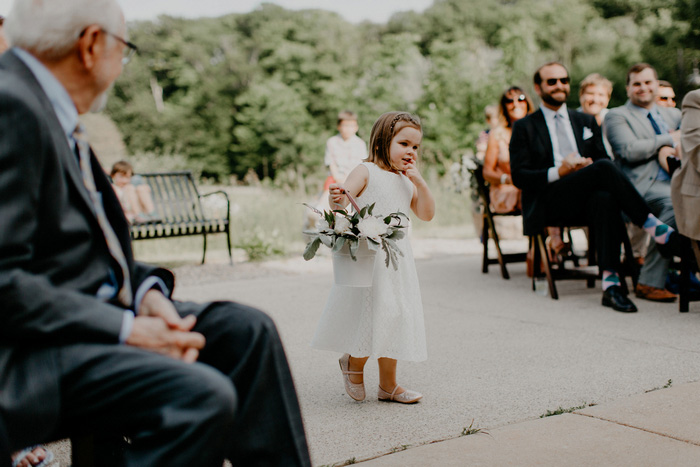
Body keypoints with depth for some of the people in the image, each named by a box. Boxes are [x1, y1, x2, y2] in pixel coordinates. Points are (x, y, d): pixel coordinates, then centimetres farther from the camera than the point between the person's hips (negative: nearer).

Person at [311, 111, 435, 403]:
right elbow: (341, 200, -17)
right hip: (368, 255, -7)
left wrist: (419, 181, -3)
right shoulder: (367, 172, -5)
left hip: (397, 256, 7)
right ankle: (354, 362, 20)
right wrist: (337, 198, -41)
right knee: (376, 314, -9)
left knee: (395, 318, 9)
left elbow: (427, 214, 9)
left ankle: (388, 384, 20)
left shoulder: (407, 181, 15)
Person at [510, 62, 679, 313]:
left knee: (606, 198, -36)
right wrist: (559, 172, -14)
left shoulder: (586, 122, 25)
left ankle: (610, 283, -43)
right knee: (604, 169, -30)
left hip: (585, 202, 4)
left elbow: (604, 158, 18)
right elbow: (519, 177, 1)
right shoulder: (524, 127, 11)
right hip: (548, 204, -3)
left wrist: (589, 165, -7)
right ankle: (657, 228, -26)